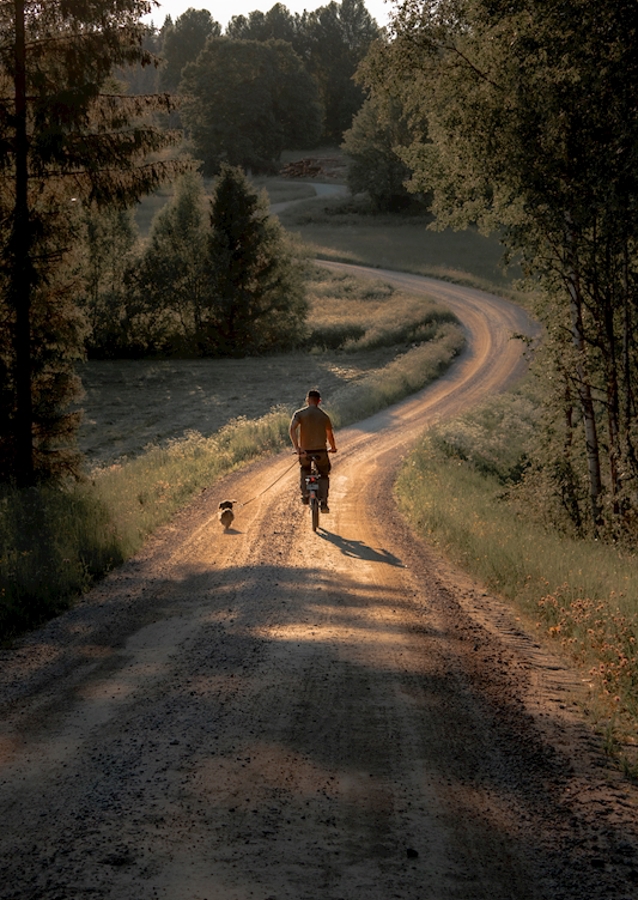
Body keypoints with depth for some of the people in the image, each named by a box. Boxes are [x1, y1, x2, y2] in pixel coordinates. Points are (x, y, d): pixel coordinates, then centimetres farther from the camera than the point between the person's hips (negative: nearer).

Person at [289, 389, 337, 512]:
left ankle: (305, 494, 14)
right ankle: (323, 502, -4)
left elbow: (292, 429, -18)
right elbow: (330, 434, 14)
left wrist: (297, 449, -21)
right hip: (321, 451, 0)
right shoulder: (324, 416, 4)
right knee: (324, 476, 16)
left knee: (304, 469, 30)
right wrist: (333, 448, 33)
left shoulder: (299, 414, -2)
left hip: (305, 451, 0)